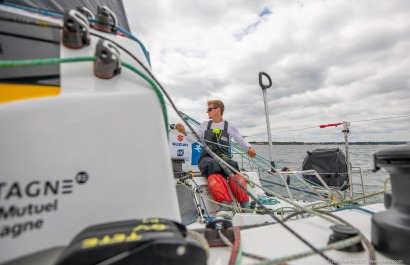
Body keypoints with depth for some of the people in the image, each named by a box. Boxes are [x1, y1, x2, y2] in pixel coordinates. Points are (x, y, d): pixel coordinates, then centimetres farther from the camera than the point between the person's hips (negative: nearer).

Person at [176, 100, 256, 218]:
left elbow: (241, 141, 17)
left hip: (223, 158, 0)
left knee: (232, 165, -38)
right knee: (213, 165, -40)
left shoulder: (230, 126, 18)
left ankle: (245, 205, -49)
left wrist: (250, 147, -3)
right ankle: (224, 205, -58)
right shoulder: (205, 125, 23)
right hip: (207, 158, 0)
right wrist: (184, 132, 7)